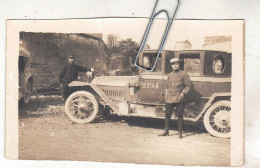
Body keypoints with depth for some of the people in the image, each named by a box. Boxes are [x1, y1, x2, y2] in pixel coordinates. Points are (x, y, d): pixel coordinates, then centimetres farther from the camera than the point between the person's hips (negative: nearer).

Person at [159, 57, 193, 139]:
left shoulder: (183, 74, -2)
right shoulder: (170, 75, 14)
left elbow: (189, 85, -4)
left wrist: (183, 94, -9)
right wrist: (166, 93, 11)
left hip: (179, 98, -5)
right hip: (169, 98, 5)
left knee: (180, 115, 0)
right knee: (167, 114, 6)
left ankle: (180, 132, 10)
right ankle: (166, 131, 17)